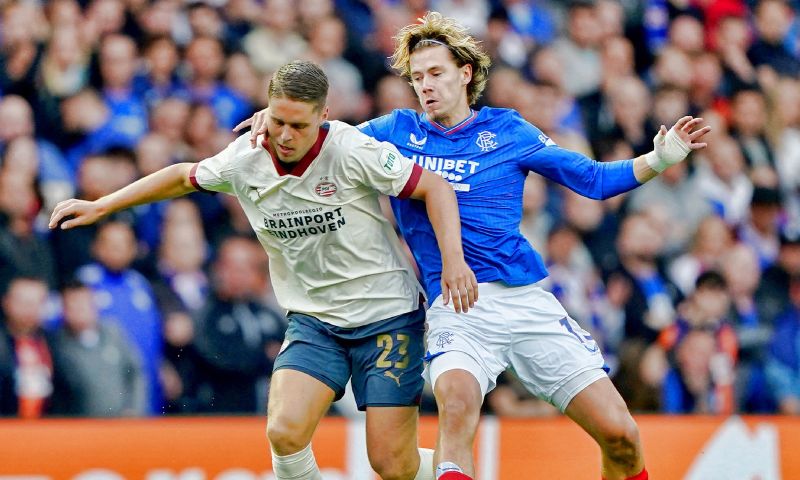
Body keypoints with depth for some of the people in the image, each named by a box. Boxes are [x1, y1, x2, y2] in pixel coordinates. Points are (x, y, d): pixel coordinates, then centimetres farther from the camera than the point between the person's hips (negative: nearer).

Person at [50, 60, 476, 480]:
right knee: (284, 432, -21)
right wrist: (100, 207, 16)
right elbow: (183, 176, 15)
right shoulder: (244, 160, -5)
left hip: (386, 315, -4)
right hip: (313, 318, 4)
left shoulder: (353, 151, -18)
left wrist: (453, 259, -23)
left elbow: (435, 187, -11)